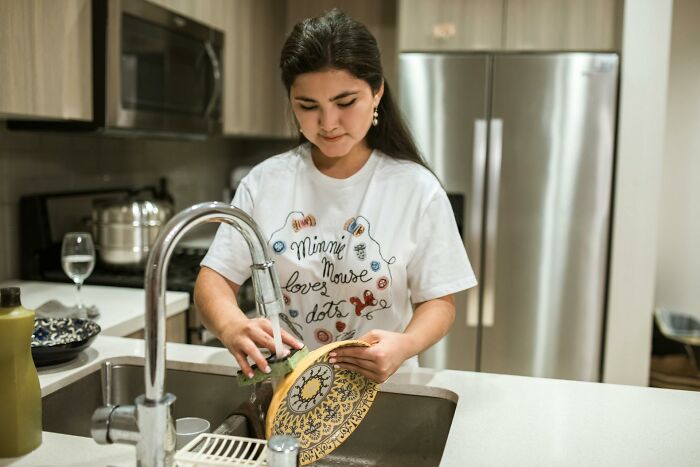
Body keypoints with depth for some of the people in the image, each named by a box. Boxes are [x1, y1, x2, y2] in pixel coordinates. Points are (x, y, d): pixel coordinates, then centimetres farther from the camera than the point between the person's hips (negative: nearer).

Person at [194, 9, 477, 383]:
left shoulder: (417, 189, -6)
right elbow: (215, 278, -1)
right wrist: (231, 325, -24)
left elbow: (438, 300, -3)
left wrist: (405, 345, -25)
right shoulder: (264, 182, -1)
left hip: (378, 384, -1)